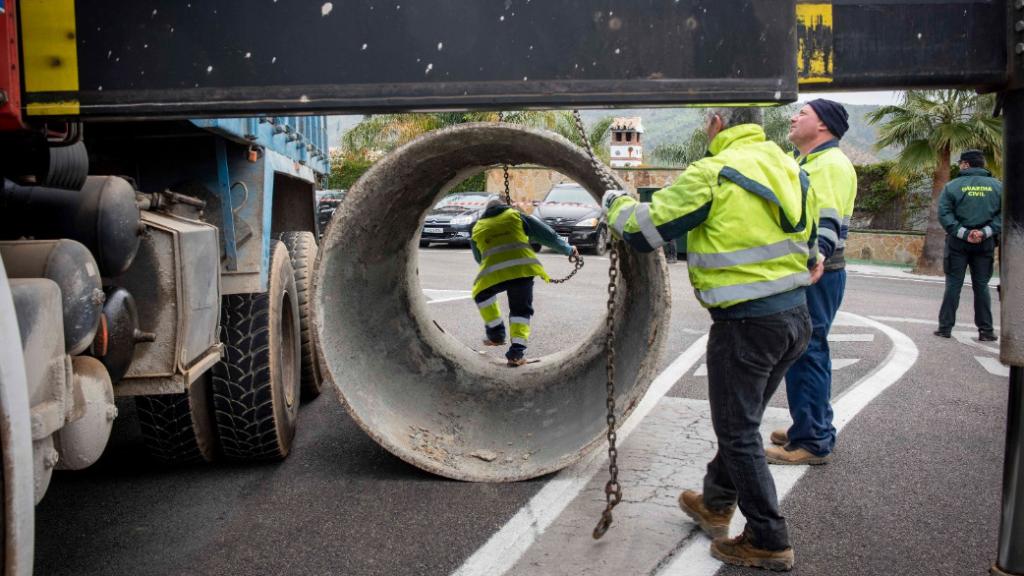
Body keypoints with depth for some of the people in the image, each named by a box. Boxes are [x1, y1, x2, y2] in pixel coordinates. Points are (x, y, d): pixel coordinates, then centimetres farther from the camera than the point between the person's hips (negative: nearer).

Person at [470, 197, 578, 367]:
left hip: (492, 272, 0)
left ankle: (496, 334, 29)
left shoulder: (477, 228, 23)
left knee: (481, 294, 31)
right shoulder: (515, 215, 19)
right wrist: (568, 249, 28)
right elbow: (546, 234, 17)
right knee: (521, 310, 17)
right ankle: (517, 351, 4)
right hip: (523, 268, 0)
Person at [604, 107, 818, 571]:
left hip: (745, 322, -8)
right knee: (742, 420, 23)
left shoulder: (712, 174, -14)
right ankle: (715, 503, 40)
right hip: (796, 315, 8)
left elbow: (644, 231, -8)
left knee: (738, 432, 6)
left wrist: (617, 205, 11)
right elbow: (809, 249, 15)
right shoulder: (790, 168, 8)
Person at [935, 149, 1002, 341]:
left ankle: (945, 327, 5)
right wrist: (985, 232, -10)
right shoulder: (997, 186, 4)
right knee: (981, 286, 9)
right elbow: (1002, 215, -3)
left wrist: (963, 233, -12)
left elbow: (944, 215, -12)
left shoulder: (952, 186, -3)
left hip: (958, 242, -2)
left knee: (953, 285, 4)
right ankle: (986, 330, 9)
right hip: (985, 244, 2)